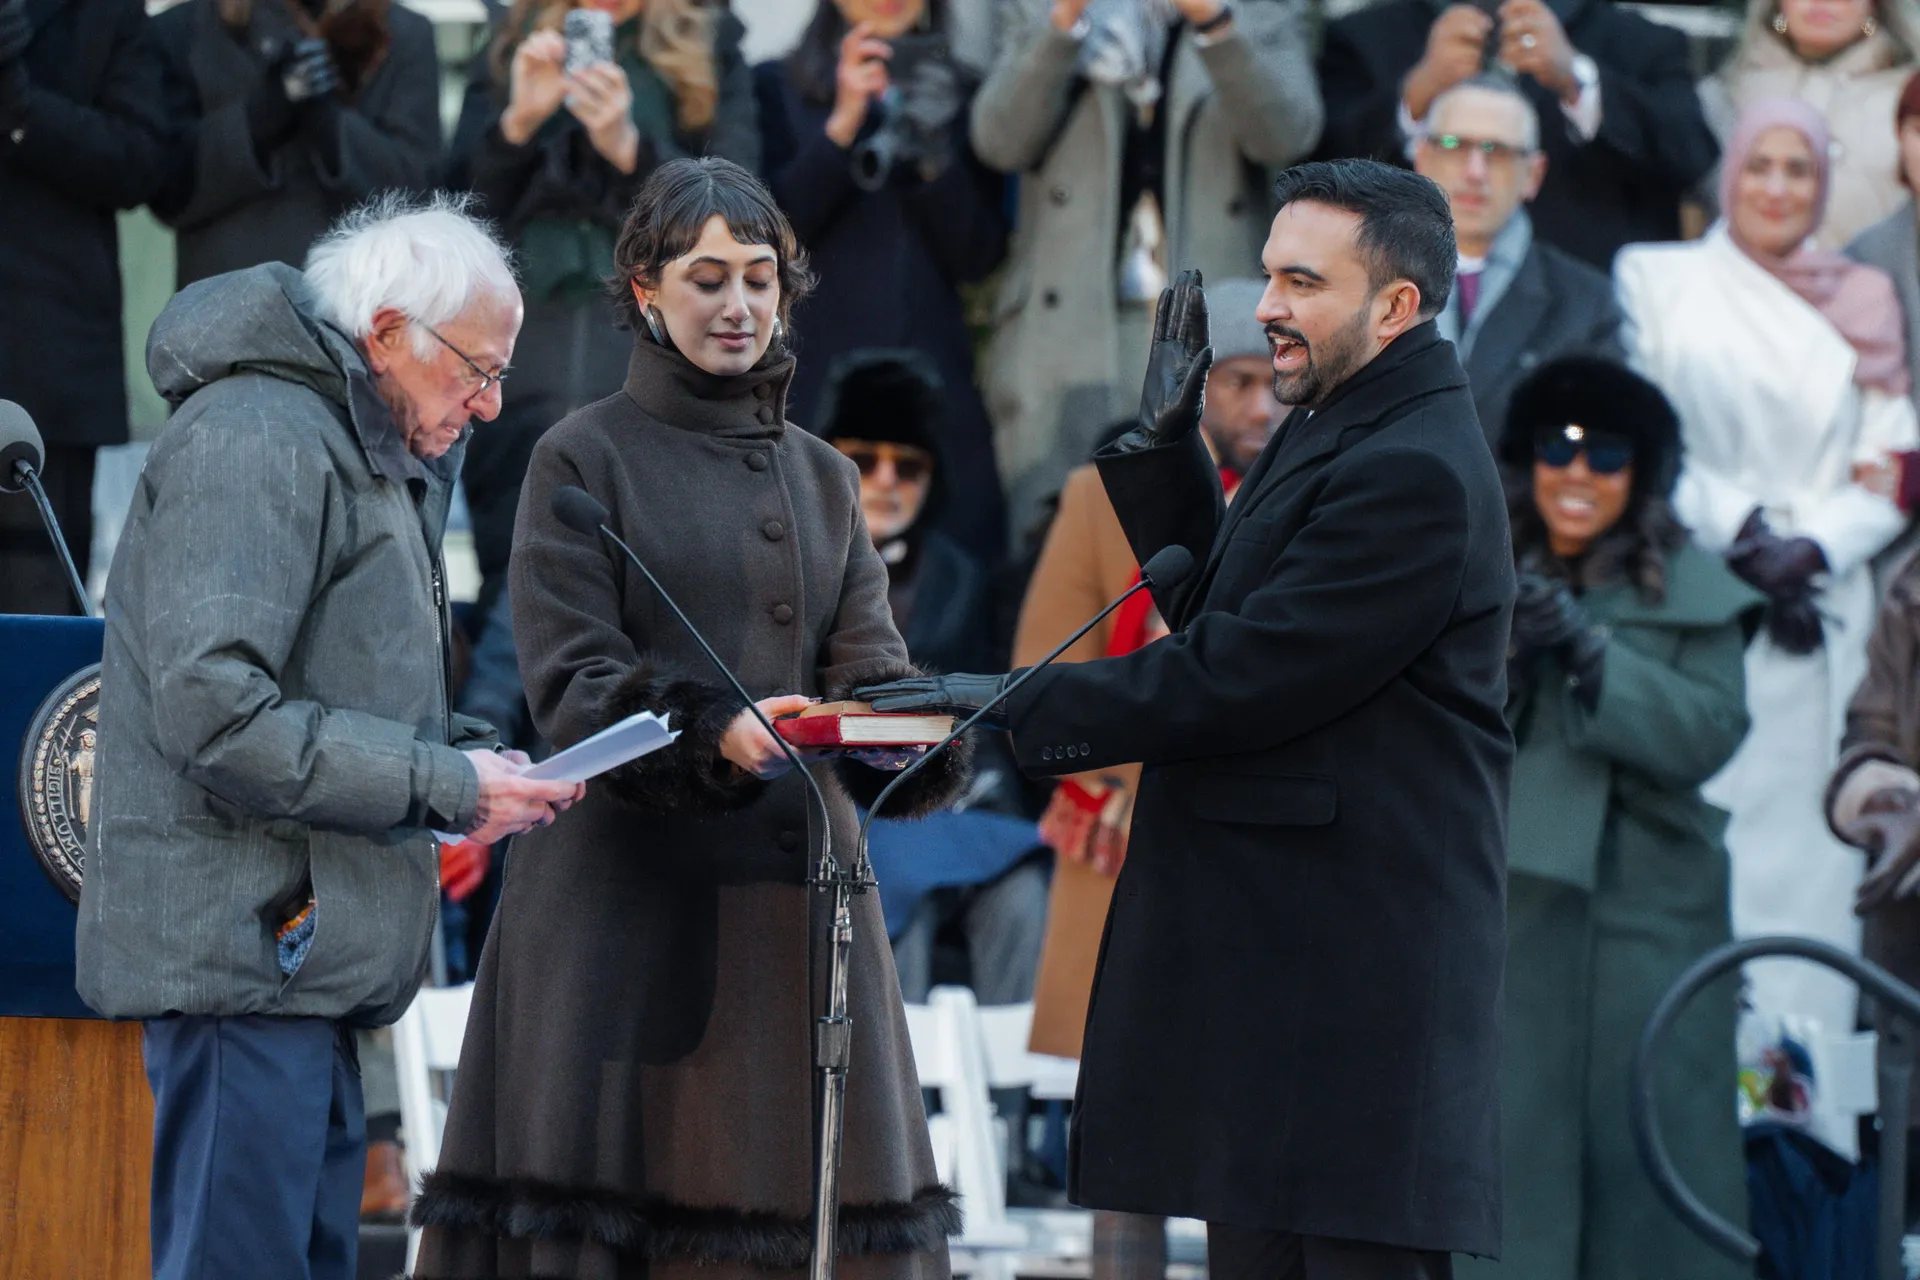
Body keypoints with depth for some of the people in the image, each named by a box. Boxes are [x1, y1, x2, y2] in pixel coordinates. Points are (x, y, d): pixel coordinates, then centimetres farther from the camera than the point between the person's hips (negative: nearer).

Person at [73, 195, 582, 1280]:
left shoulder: (364, 454, 22)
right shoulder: (254, 444, -13)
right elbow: (216, 716, -22)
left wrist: (478, 758, 6)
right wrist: (445, 785, -17)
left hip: (306, 957, 11)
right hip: (242, 947, -11)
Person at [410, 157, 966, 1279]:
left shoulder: (823, 479, 18)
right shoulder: (584, 459, 3)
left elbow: (870, 671, 8)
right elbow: (570, 686, -7)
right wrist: (715, 734, -25)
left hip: (790, 891, 4)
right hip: (629, 893, -4)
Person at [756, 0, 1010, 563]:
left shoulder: (962, 95, 14)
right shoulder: (777, 88, 9)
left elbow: (978, 257, 6)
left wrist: (932, 150, -9)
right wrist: (843, 123, -11)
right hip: (814, 383, -2)